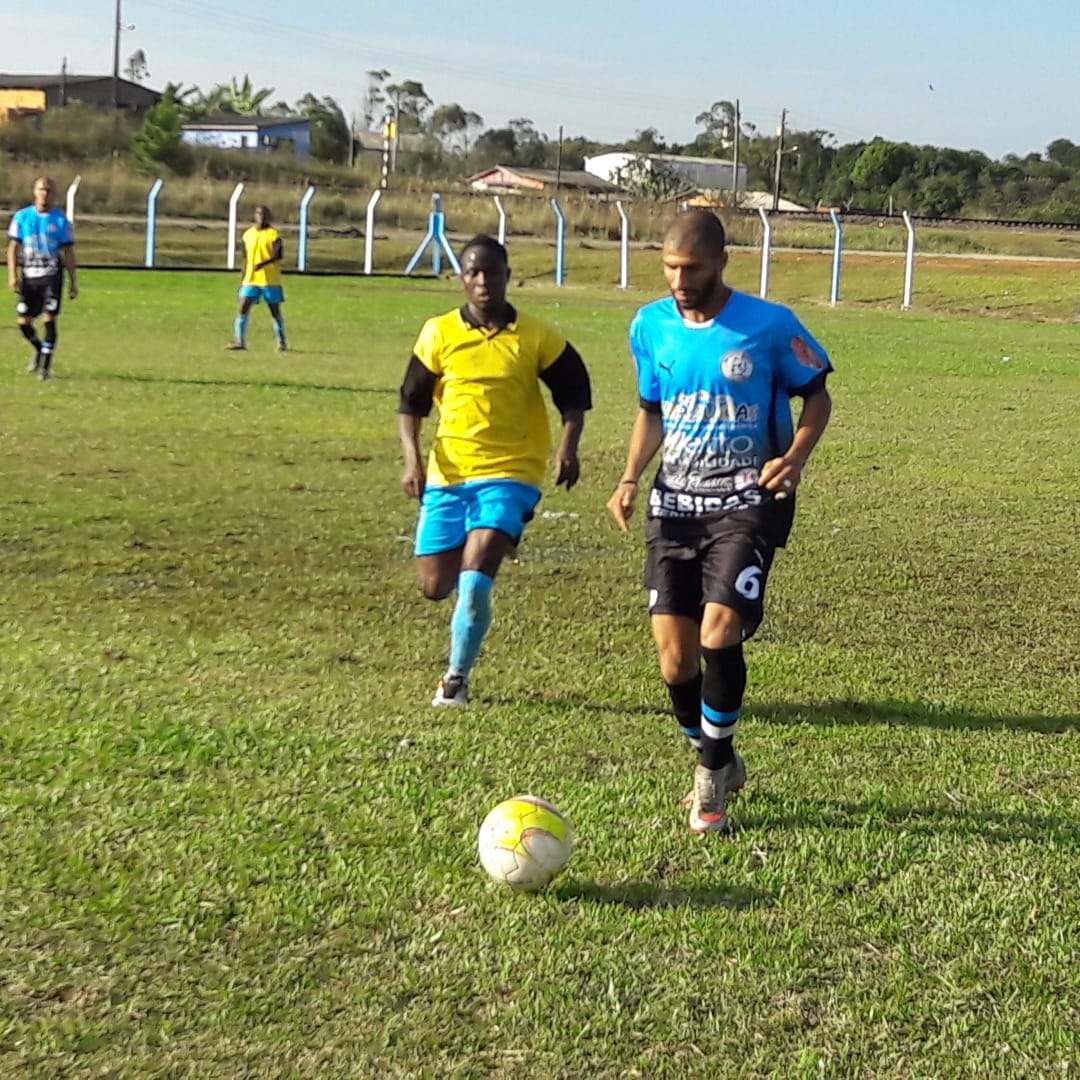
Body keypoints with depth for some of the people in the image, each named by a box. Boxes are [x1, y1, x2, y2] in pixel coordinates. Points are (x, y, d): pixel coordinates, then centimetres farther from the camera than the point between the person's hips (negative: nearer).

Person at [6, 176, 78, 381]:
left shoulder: (60, 220, 0)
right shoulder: (21, 217, 3)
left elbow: (68, 251, 3)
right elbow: (13, 247, 2)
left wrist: (73, 282, 1)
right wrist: (12, 275, -8)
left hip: (52, 277, -2)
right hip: (29, 276, 2)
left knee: (49, 319, -10)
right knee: (24, 322, 2)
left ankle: (46, 365, 0)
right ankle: (39, 349, 32)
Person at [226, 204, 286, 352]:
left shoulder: (273, 234, -6)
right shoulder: (247, 234, 10)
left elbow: (279, 256, -12)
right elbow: (246, 258, 17)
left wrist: (263, 264, -29)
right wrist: (243, 278, 15)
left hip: (270, 280, -4)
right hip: (251, 280, 4)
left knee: (275, 311, 4)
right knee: (242, 309, -6)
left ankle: (281, 343, 14)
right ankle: (239, 342, -5)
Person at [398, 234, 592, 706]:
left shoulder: (537, 338, -2)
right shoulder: (438, 334, 1)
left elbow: (573, 397, 8)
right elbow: (411, 403, 9)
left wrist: (568, 446, -9)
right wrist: (412, 459, -5)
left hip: (510, 474, -3)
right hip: (447, 474, 3)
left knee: (475, 574, -20)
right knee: (435, 586, 5)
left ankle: (457, 676, 0)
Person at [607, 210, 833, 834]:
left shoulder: (770, 326, -8)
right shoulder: (650, 326, 3)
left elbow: (816, 396, 3)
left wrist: (795, 457, -15)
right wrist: (631, 478, 1)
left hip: (746, 502, -4)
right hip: (676, 503, 4)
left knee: (719, 632, -20)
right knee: (674, 656, 0)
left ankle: (713, 771, 1)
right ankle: (721, 765, 25)